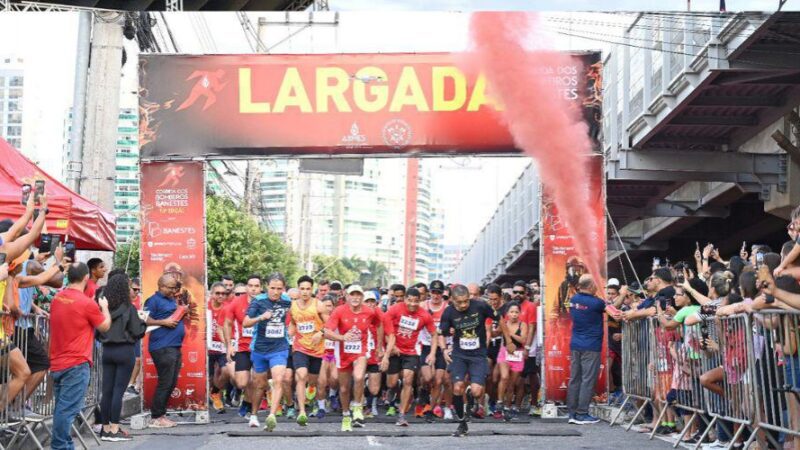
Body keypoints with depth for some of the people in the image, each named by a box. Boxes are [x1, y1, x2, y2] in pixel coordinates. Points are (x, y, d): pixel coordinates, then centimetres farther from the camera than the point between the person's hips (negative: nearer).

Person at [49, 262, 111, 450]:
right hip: (76, 364, -7)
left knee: (62, 408, 13)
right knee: (68, 409, -7)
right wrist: (104, 308, 17)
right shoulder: (87, 303, -14)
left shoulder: (57, 299, 6)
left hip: (57, 363, 7)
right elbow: (105, 327, 1)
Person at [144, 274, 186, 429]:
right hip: (162, 348, -9)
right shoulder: (154, 300, -5)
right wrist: (164, 322, -17)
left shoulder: (172, 300, 22)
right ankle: (156, 418, -1)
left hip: (175, 347, 9)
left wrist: (183, 312, 17)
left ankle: (161, 414, 19)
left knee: (171, 383, 11)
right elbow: (145, 320, -16)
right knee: (165, 383, -8)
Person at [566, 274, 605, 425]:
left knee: (574, 379, 8)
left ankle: (572, 413, 11)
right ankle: (582, 414, -3)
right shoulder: (596, 303, -14)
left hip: (575, 345, 7)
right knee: (588, 380, -2)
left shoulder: (573, 300, 4)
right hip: (591, 347, -7)